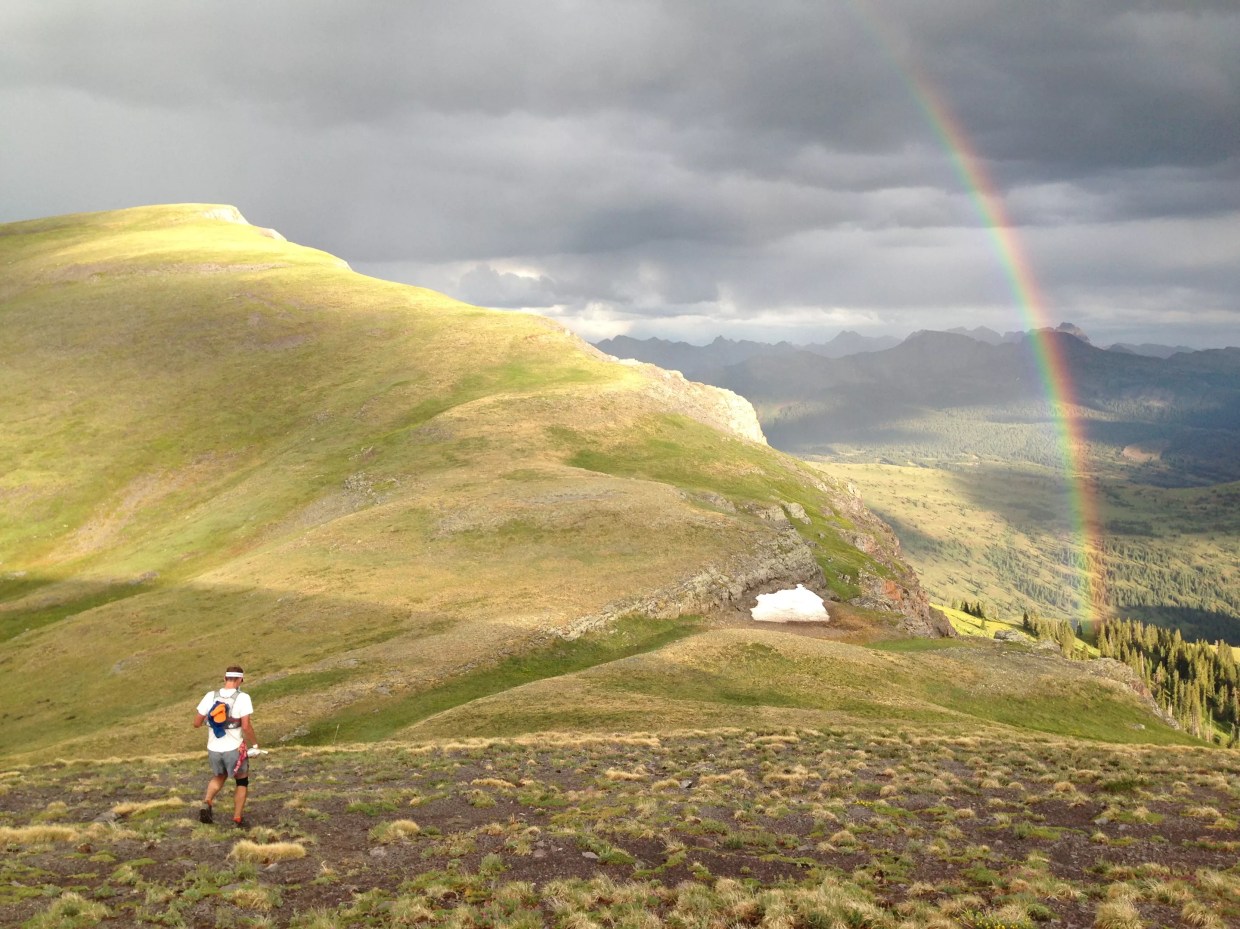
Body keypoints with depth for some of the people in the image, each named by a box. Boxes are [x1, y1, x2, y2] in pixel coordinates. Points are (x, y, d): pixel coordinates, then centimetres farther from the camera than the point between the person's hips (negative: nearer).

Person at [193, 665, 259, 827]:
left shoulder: (211, 696, -3)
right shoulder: (242, 698, -14)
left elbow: (196, 723, 2)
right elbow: (246, 726, -20)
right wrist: (255, 743, -4)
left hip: (213, 749, 4)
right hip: (234, 749, -4)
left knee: (219, 777, 31)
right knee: (242, 782, 19)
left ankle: (207, 803, 8)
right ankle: (237, 819, 17)